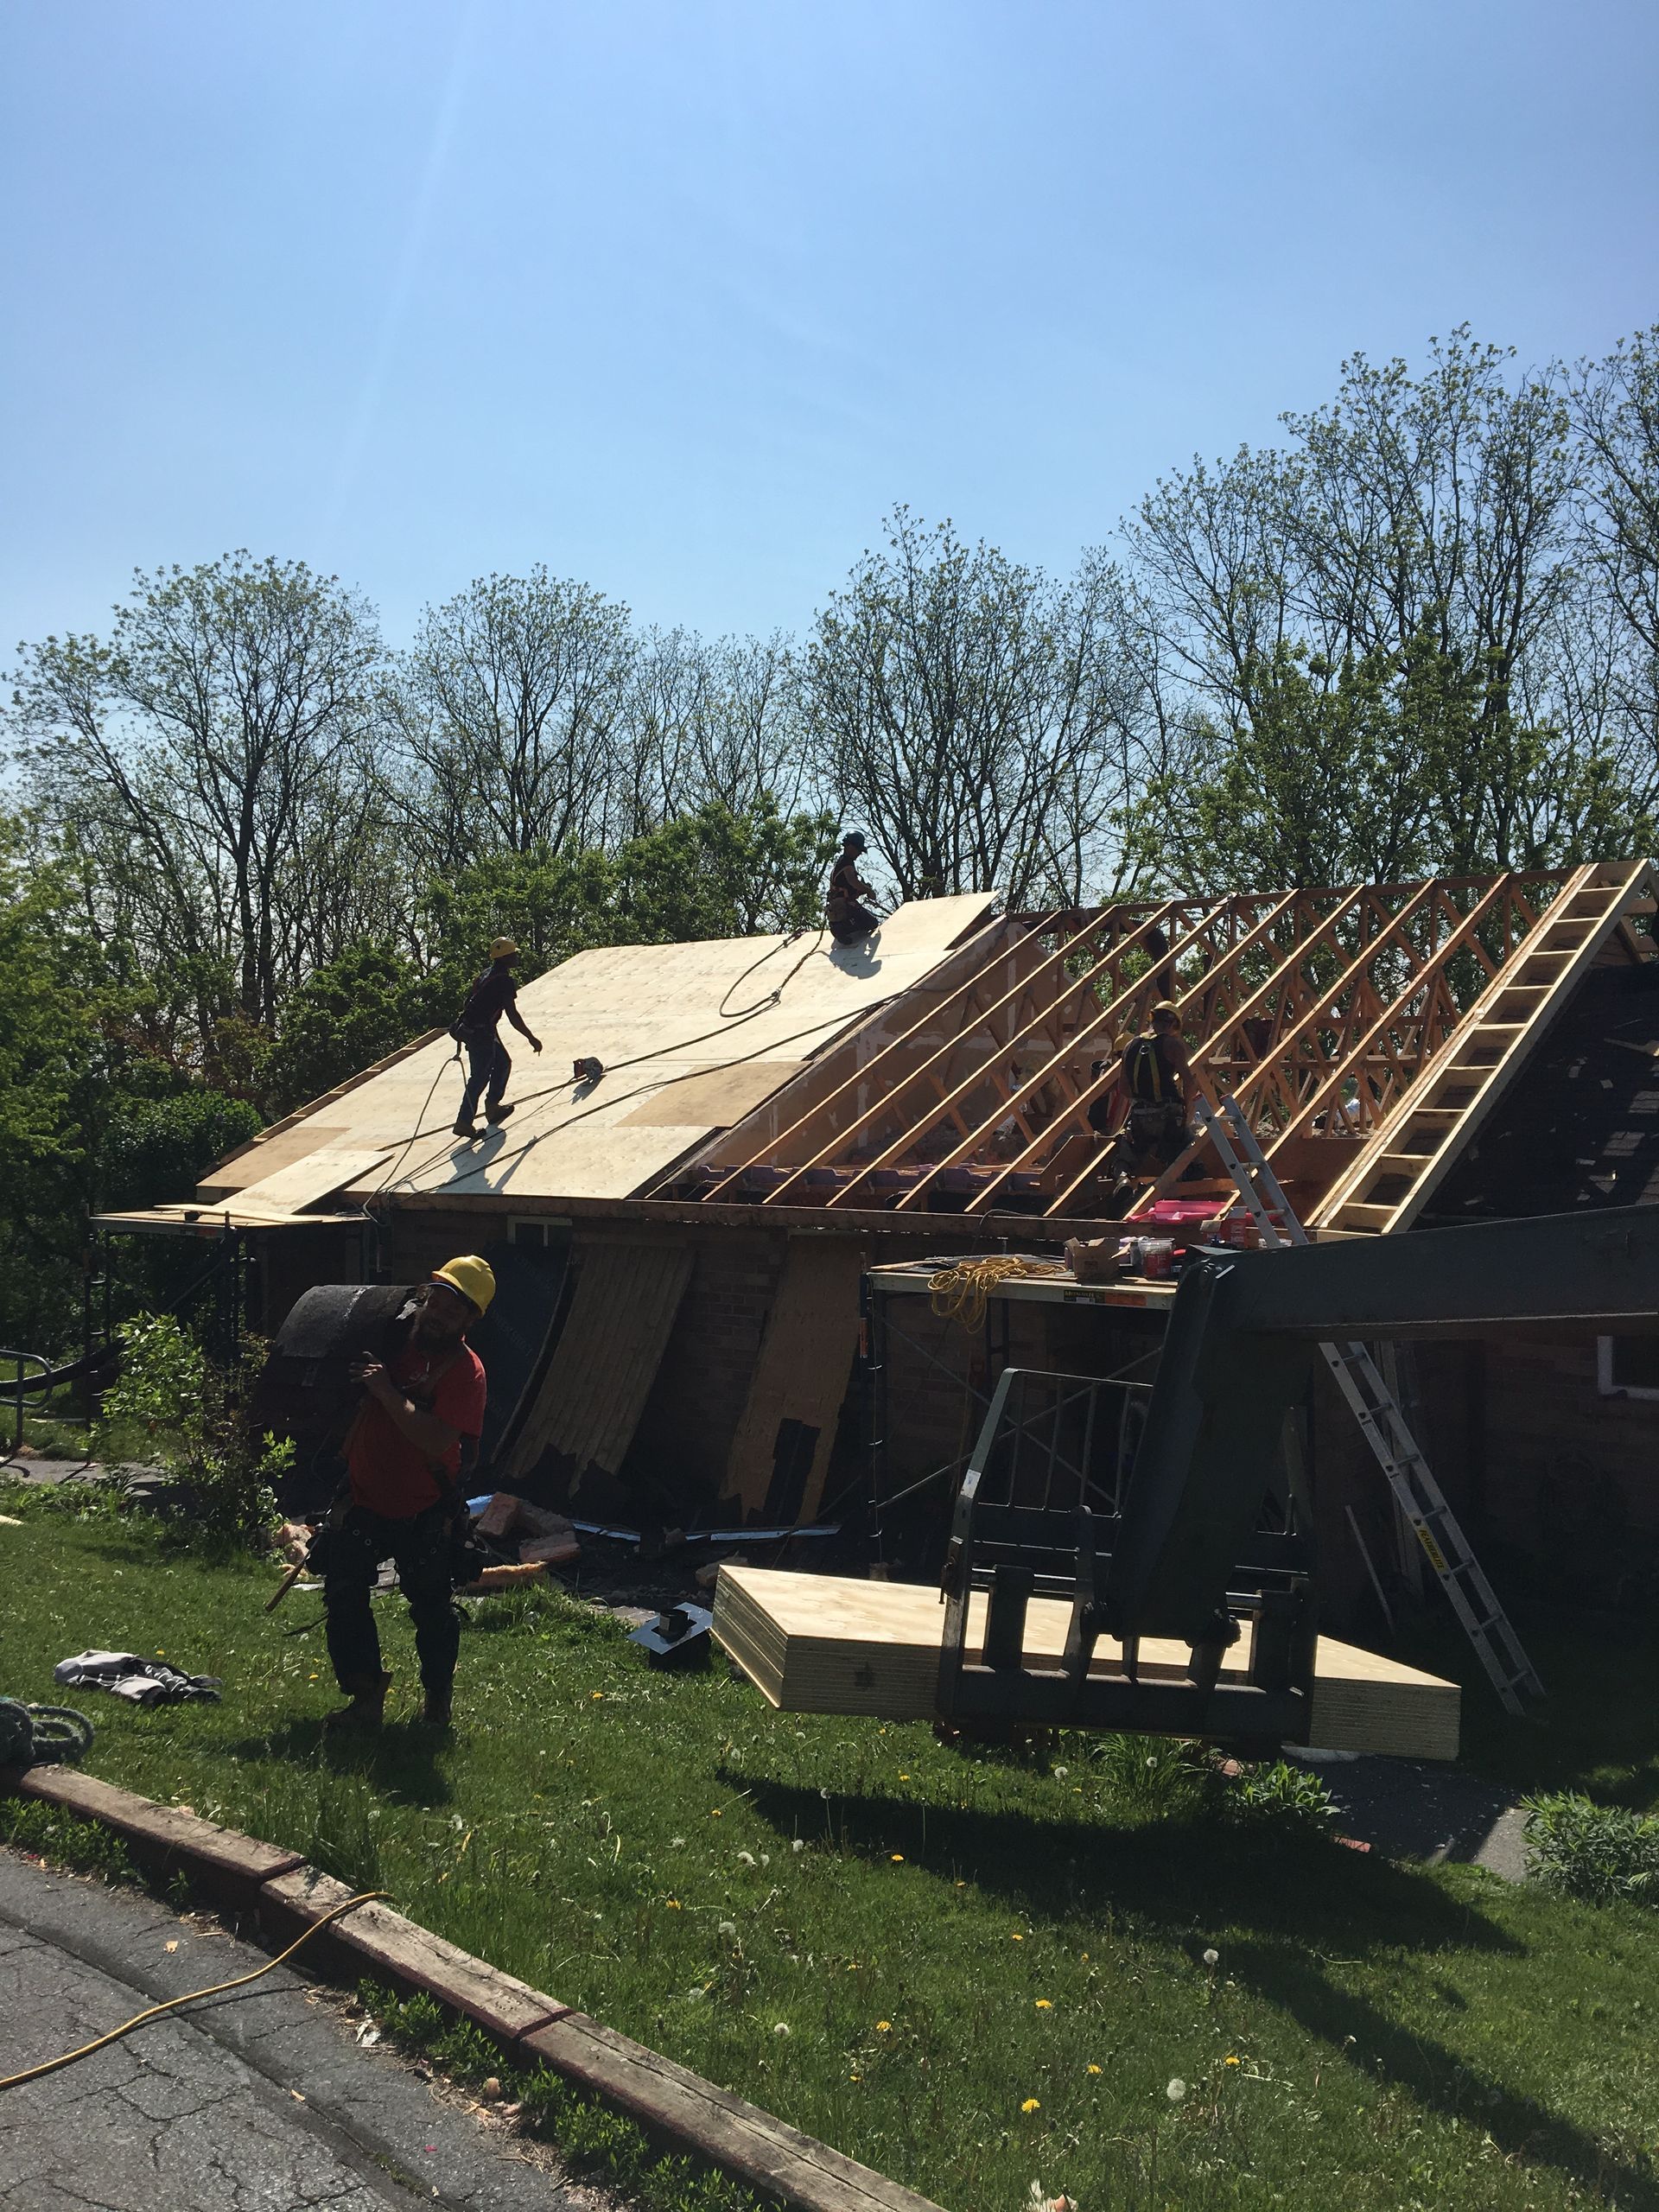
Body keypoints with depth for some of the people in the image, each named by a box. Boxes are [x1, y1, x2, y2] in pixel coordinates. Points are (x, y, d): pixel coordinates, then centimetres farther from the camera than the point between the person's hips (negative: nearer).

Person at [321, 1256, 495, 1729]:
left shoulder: (464, 1369, -16)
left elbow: (437, 1441, -29)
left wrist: (387, 1391, -26)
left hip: (424, 1513, -5)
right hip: (364, 1499, 5)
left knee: (431, 1610, 5)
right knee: (343, 1597, 4)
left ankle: (438, 1707, 22)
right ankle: (366, 1698, 16)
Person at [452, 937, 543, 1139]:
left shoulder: (487, 974, 13)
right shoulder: (505, 980, -16)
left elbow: (470, 1000, 21)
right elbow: (513, 1015, -17)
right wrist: (532, 1039, -9)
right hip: (481, 1033, -10)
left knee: (503, 1063, 22)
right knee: (480, 1077, -5)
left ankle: (493, 1107, 27)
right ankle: (464, 1122, -3)